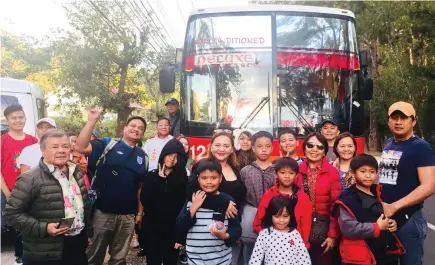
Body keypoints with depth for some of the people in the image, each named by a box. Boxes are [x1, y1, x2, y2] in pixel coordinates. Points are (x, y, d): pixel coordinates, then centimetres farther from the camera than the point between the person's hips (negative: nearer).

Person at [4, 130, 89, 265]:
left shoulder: (76, 173, 7)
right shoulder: (30, 179, -14)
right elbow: (12, 213, -13)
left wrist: (87, 232, 17)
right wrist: (43, 228, -21)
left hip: (78, 245, 6)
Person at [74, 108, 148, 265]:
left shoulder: (143, 157, 7)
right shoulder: (108, 145, -3)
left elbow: (141, 187, 10)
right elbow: (80, 147, -18)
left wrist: (140, 212, 7)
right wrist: (92, 121, -23)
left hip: (128, 215, 3)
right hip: (103, 212, -3)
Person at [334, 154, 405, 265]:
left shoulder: (379, 194, 11)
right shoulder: (348, 199, -14)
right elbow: (348, 228, -24)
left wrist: (392, 224, 5)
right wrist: (377, 227, -18)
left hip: (387, 253, 7)